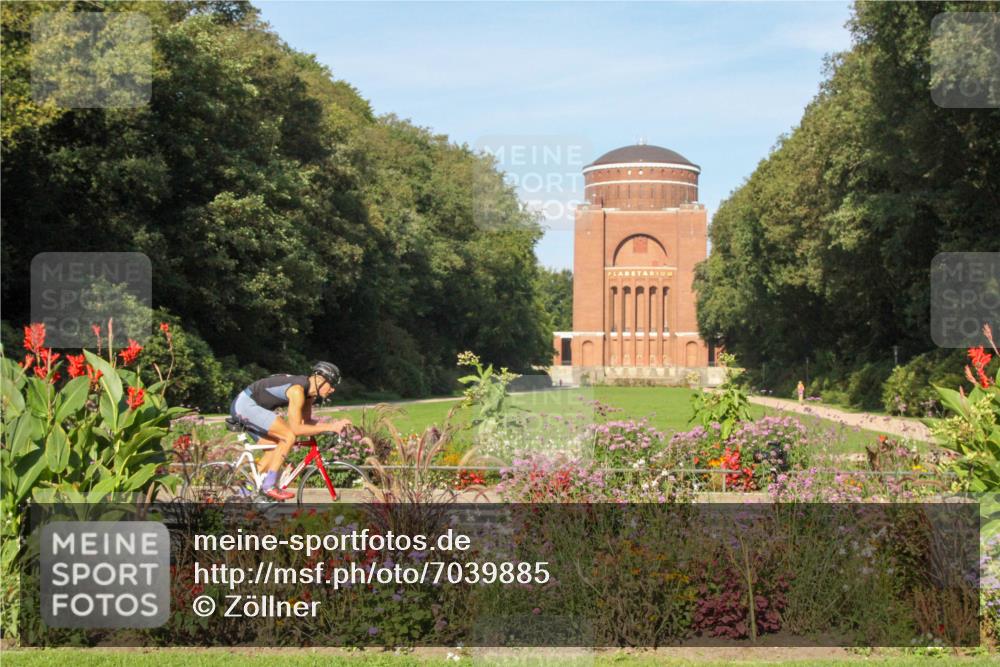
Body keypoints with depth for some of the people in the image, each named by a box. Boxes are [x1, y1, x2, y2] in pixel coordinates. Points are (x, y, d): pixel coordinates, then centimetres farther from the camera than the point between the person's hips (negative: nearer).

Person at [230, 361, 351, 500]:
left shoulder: (309, 391, 6)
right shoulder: (297, 390, -24)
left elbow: (306, 421, 11)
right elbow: (296, 429, -25)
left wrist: (333, 425, -2)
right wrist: (329, 427, -24)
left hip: (243, 407, 10)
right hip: (245, 405, -10)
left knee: (275, 450, 12)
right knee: (289, 436, -17)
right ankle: (269, 486, -12)